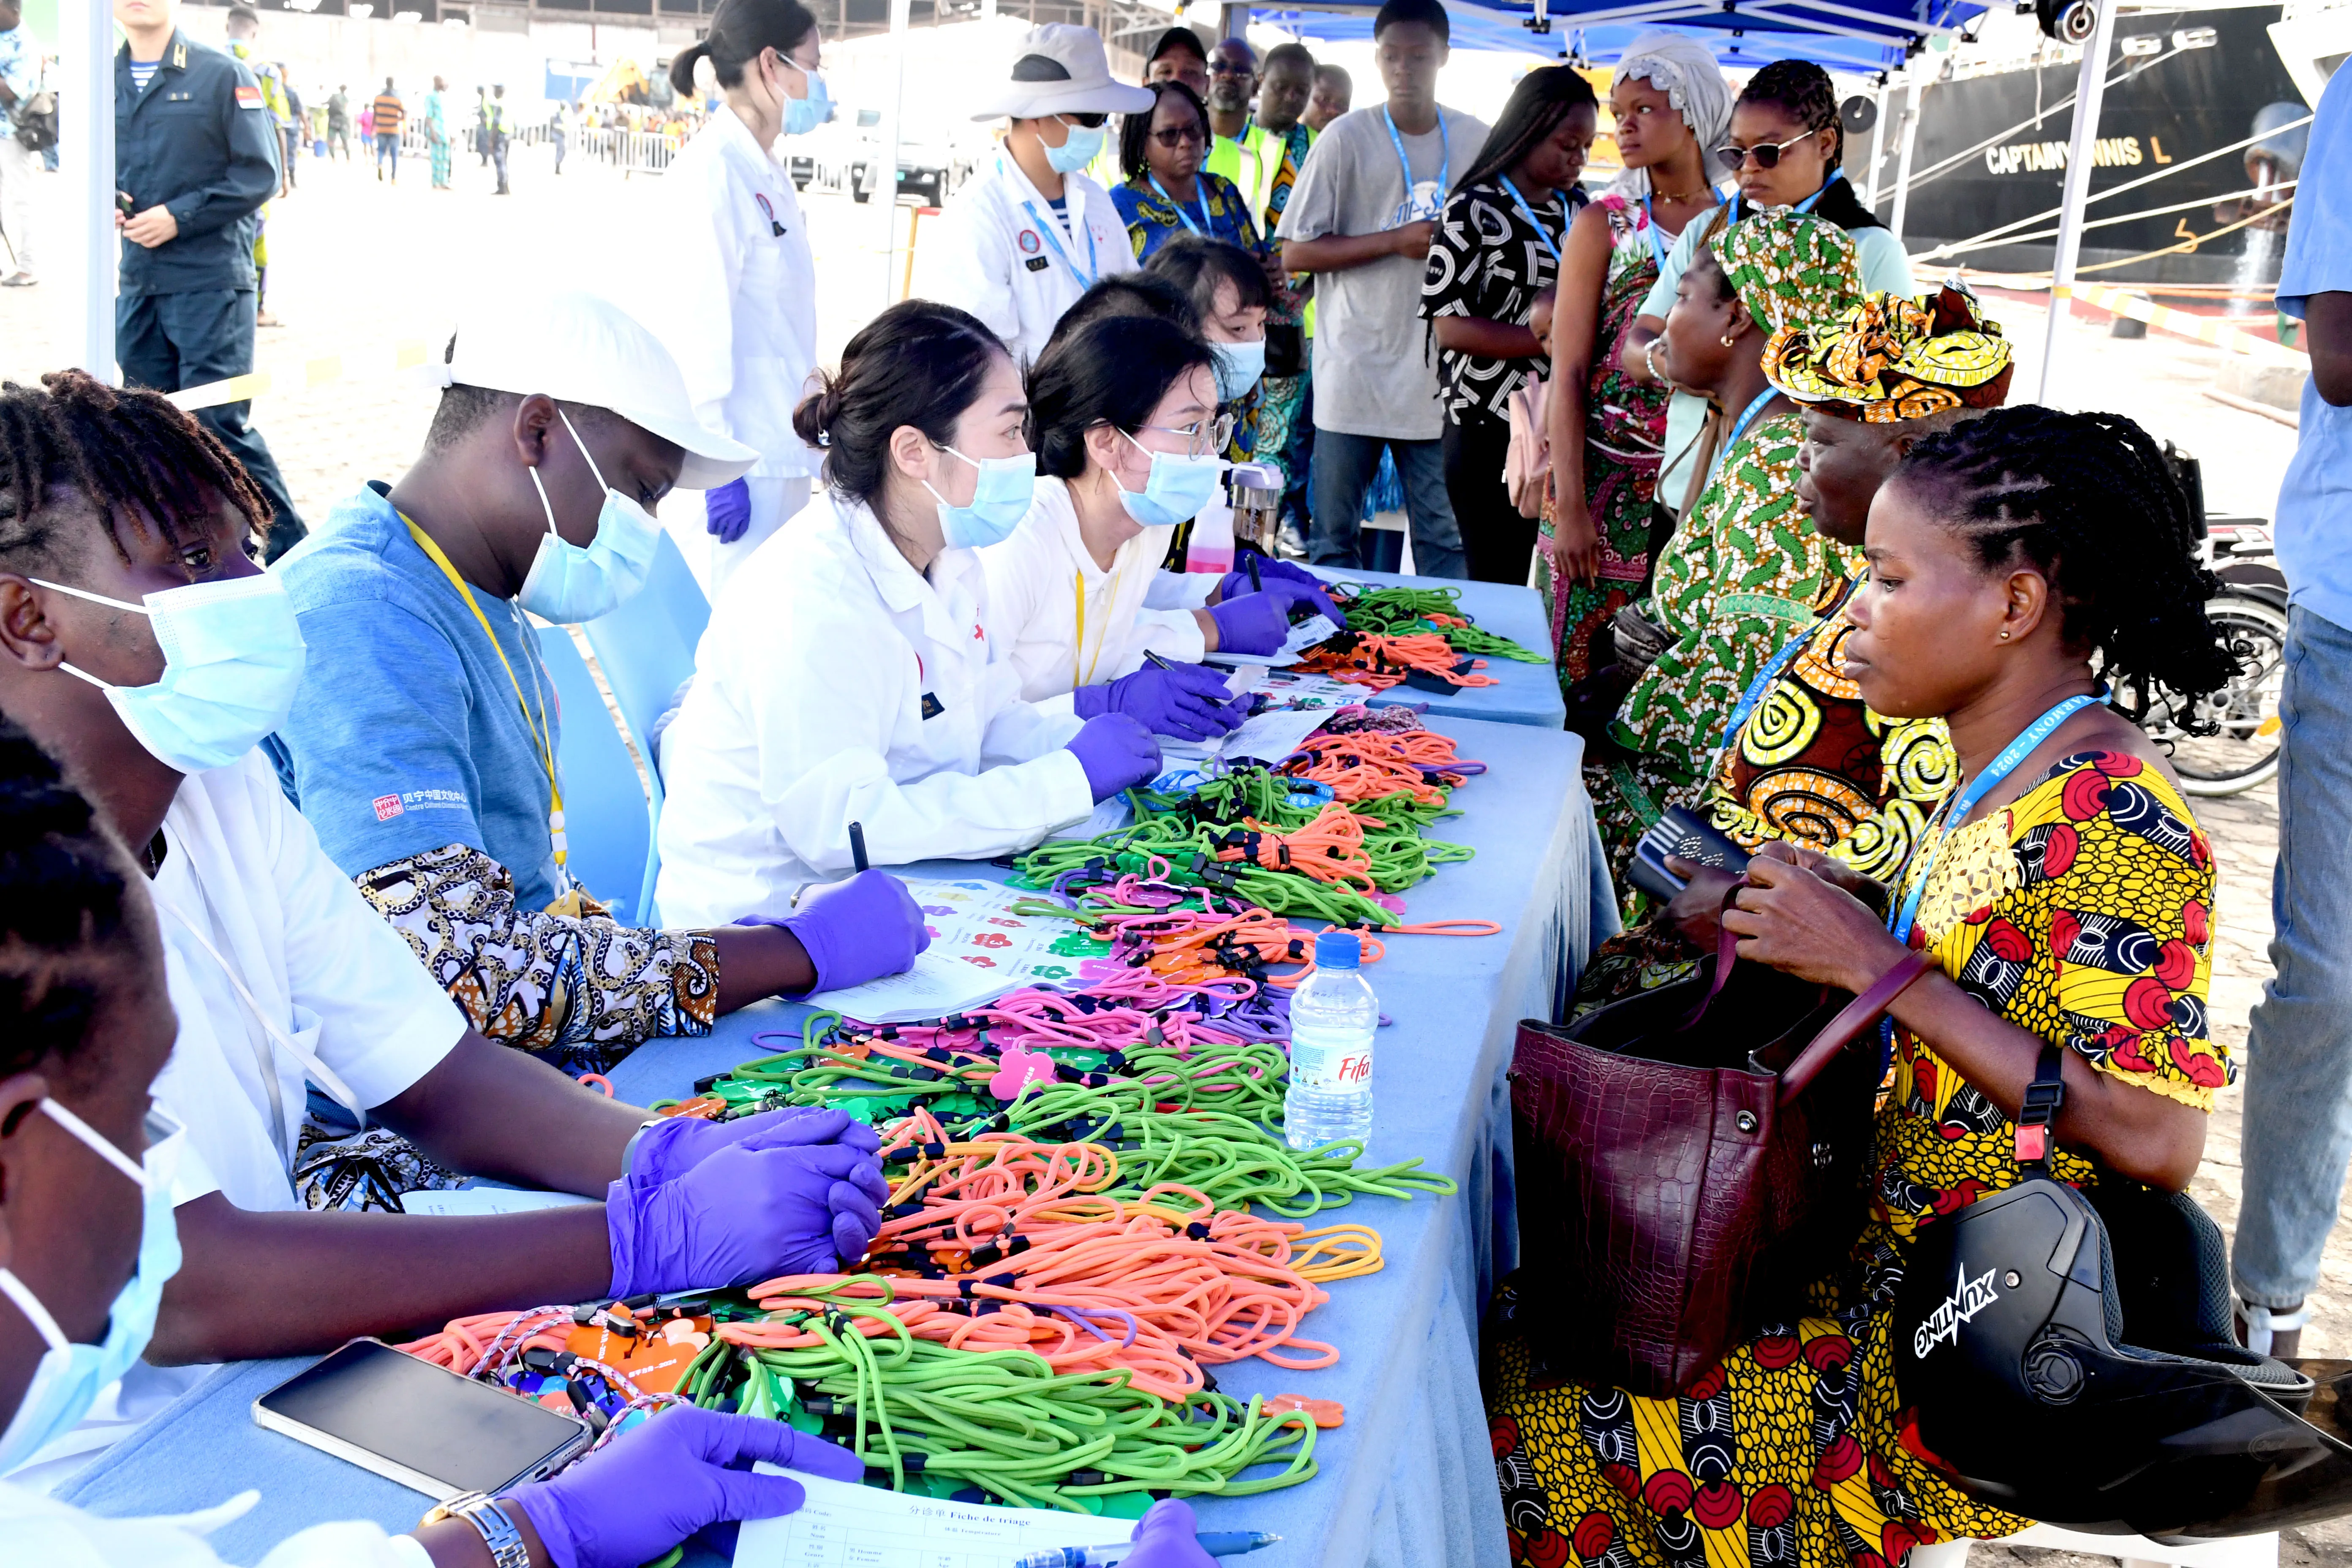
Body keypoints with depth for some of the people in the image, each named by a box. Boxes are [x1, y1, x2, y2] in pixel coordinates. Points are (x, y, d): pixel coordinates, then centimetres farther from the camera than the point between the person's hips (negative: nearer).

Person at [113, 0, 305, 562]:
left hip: (209, 280, -6)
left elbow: (259, 174, -7)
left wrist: (179, 216, -14)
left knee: (218, 422, -9)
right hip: (137, 280, 6)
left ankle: (288, 545, 3)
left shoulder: (222, 75, -3)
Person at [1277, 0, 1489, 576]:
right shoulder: (1347, 138, -1)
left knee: (1444, 538, 4)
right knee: (1333, 537, 5)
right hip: (1354, 371, -2)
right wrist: (1398, 240, -12)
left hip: (1439, 372, 2)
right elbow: (1296, 253, -4)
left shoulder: (1477, 142, 8)